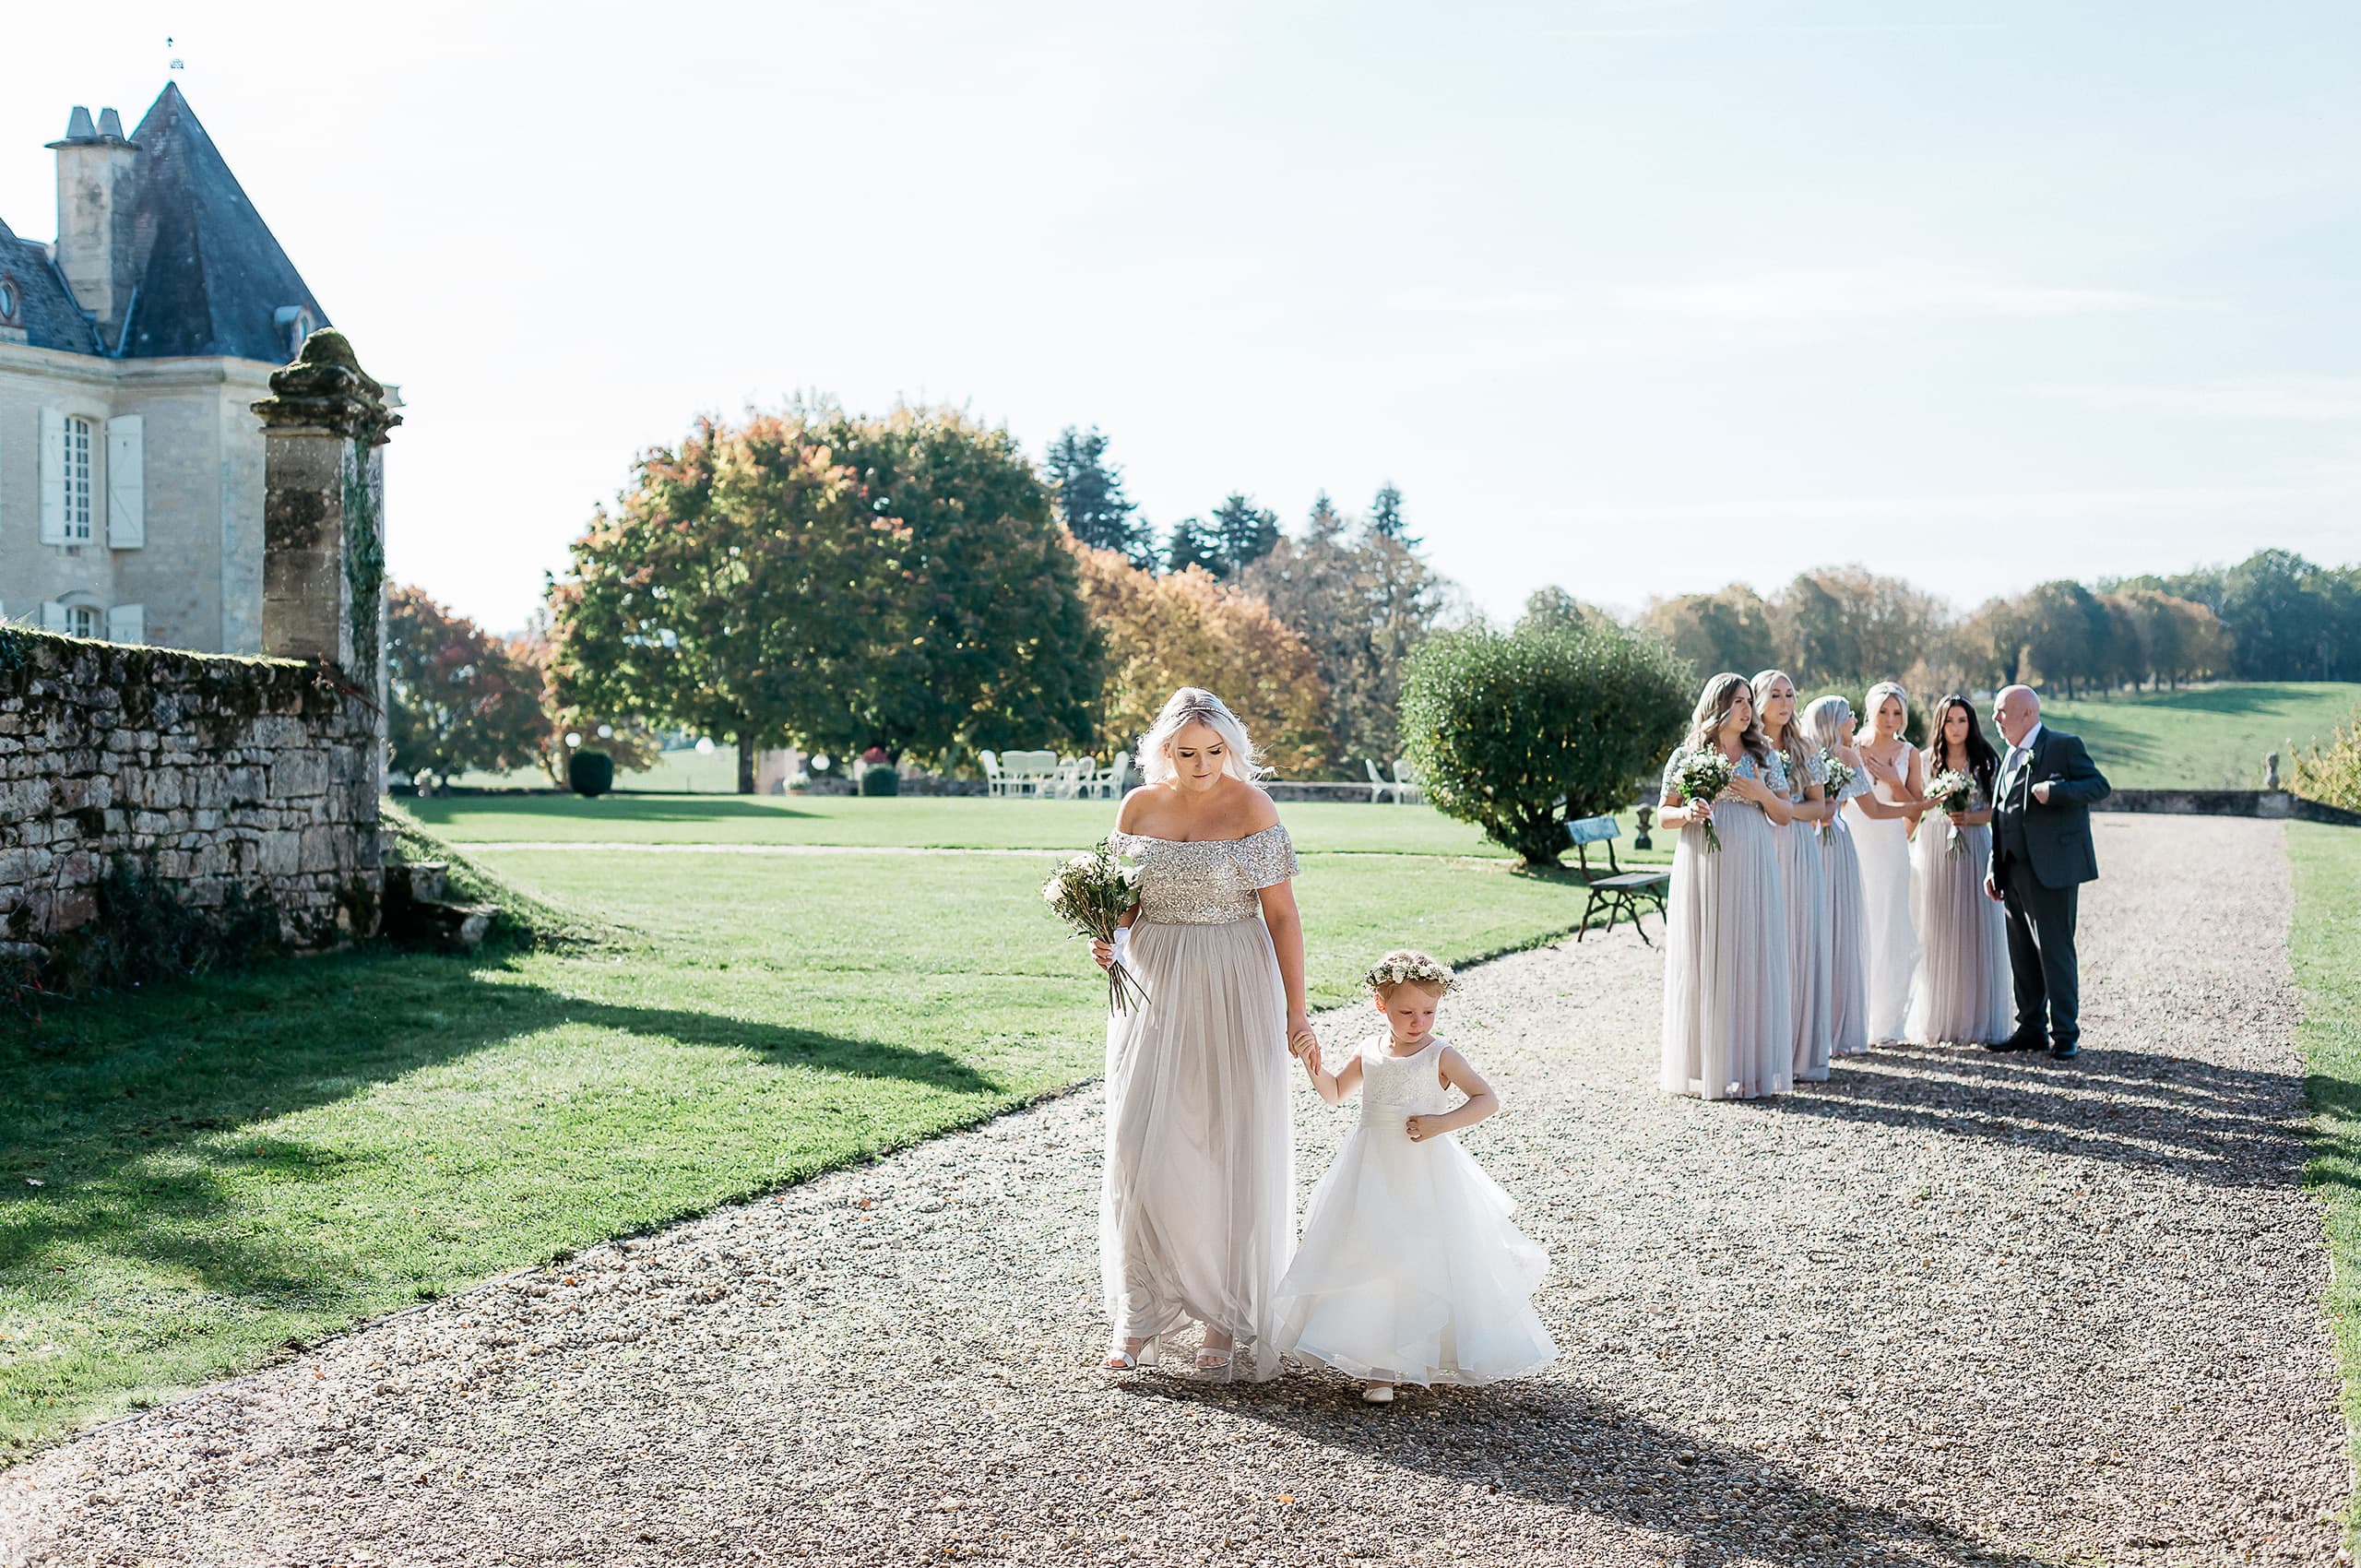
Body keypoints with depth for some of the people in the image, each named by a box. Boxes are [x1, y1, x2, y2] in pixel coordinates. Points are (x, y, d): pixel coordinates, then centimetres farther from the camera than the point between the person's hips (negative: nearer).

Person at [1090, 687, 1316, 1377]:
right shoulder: (1139, 807, 4)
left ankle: (1227, 1318, 15)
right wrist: (1109, 942, -9)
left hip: (1235, 991, -3)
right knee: (1142, 1145, 0)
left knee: (1233, 1145, 2)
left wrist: (1296, 1009, -9)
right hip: (1154, 988, 3)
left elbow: (1281, 913, -6)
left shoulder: (1252, 807, -7)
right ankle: (1142, 1315, 10)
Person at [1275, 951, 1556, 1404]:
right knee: (1371, 1263, 1)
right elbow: (1336, 1092, 21)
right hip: (1373, 1174, 3)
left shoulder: (1440, 1055, -7)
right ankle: (1377, 1365, 7)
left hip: (1426, 1174, -3)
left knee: (1431, 1262, 1)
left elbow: (1487, 1099, -10)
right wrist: (1316, 1072, 1)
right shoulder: (1368, 1052, 5)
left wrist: (1444, 1122, -22)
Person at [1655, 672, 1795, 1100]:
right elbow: (1664, 815, 8)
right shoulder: (1687, 756, 6)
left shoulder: (1764, 756, 10)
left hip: (1751, 871, 1)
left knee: (1751, 962, -2)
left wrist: (1762, 794, -7)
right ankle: (1703, 1065, 3)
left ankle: (1749, 1064, 2)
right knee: (1701, 964, -2)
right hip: (1701, 870, -1)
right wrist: (1687, 814, -13)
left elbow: (1784, 816, 11)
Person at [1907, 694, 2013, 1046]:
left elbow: (1997, 810, 3)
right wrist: (1904, 849, -1)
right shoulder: (1926, 761, 7)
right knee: (1934, 934, 0)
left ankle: (1975, 1022, 3)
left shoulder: (1986, 761, 5)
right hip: (1933, 850, 1)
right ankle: (1934, 1022, 6)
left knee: (1974, 932, -2)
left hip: (1973, 851, -1)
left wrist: (1970, 817, -15)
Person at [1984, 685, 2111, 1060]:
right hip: (2014, 872, 8)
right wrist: (1995, 868, 17)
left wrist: (2054, 791, -24)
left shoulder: (2064, 745, -4)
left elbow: (2100, 786, -11)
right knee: (2022, 955, 11)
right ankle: (2031, 1028, 19)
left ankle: (2066, 1035, 0)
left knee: (2055, 953, -6)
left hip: (2051, 871, -8)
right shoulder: (2010, 756, 20)